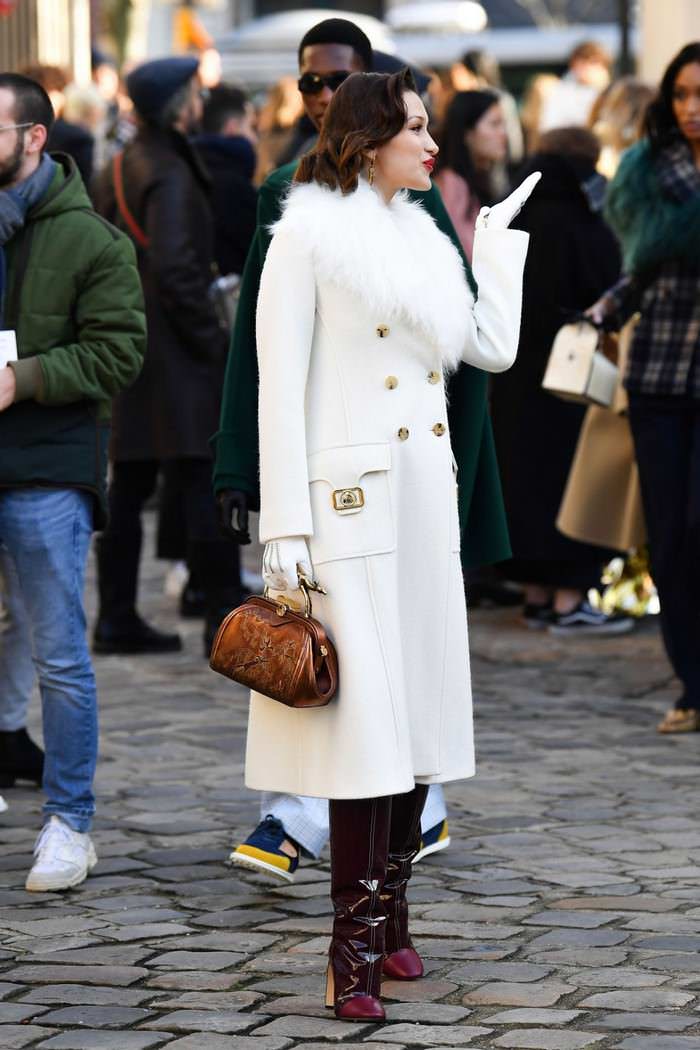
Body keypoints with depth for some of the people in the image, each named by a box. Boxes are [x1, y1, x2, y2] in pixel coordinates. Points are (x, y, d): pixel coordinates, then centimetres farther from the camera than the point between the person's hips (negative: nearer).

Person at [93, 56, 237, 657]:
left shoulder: (123, 169, 12)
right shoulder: (171, 175, -16)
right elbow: (174, 266, -24)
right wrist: (213, 340, -16)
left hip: (130, 347, 9)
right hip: (175, 356, -9)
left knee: (129, 487, 11)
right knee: (205, 484, -7)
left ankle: (117, 618, 15)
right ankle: (226, 619, -7)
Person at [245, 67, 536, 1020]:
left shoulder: (423, 241, 16)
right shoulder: (307, 237, -5)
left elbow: (494, 347, 11)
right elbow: (280, 387, -9)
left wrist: (501, 241, 18)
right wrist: (284, 529, -14)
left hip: (426, 495, 7)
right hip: (351, 498, -7)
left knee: (417, 712, 7)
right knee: (365, 714, -10)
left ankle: (389, 923, 16)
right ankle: (355, 955, -7)